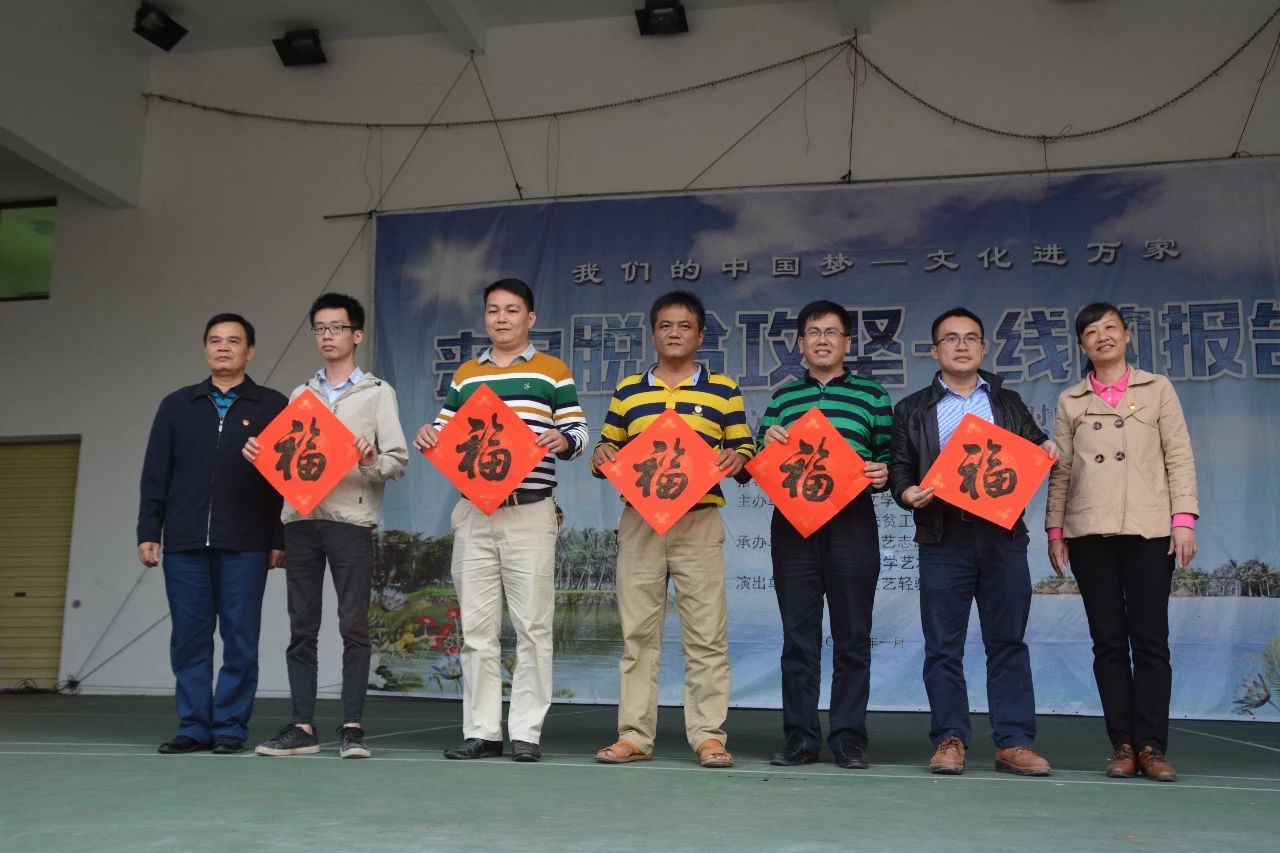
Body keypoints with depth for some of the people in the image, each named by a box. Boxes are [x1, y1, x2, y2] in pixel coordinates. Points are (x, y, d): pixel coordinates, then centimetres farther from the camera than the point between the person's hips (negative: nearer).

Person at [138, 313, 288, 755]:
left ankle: (230, 727, 9)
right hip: (183, 542, 3)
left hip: (245, 544, -2)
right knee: (189, 637, 5)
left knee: (239, 638, 1)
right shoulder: (176, 405, 14)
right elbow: (155, 475, 12)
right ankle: (193, 726, 13)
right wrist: (148, 532, 3)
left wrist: (279, 540, -5)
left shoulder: (272, 406, 6)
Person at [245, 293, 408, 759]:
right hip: (301, 519, 4)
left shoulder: (377, 392, 6)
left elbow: (398, 460, -1)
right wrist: (259, 454, -3)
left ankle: (352, 727, 3)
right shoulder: (300, 395, 18)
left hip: (351, 520, -4)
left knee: (353, 626, -3)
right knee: (302, 627, 5)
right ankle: (302, 726, 10)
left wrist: (373, 462, -22)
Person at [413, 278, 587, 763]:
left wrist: (563, 441, -20)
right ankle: (481, 731, 12)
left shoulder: (554, 372, 6)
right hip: (473, 511, 4)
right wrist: (428, 438, -6)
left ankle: (526, 732, 4)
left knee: (532, 625, -2)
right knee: (476, 626, 5)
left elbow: (578, 433, 2)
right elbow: (446, 434, 16)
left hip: (531, 512, -3)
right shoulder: (465, 376, 17)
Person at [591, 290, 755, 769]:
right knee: (638, 631, 4)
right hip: (639, 519, 2)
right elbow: (608, 453, 17)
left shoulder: (723, 390, 8)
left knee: (706, 634, -2)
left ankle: (709, 735, 4)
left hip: (700, 520, -2)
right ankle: (634, 735, 10)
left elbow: (744, 450, 9)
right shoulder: (627, 391, 13)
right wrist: (601, 456, -5)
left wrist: (737, 459, -13)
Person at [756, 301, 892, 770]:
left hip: (851, 523, -2)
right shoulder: (782, 396, 15)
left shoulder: (872, 394, 8)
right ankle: (799, 737, 11)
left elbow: (889, 456, 7)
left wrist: (883, 472, -14)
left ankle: (849, 736, 9)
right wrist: (767, 442, -5)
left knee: (852, 635, 1)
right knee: (798, 634, 5)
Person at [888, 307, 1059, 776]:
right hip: (943, 538, -1)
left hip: (1003, 535, 2)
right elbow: (899, 467, 6)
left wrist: (1047, 451, -3)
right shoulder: (912, 409, 12)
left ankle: (1014, 743, 7)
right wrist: (906, 493, -14)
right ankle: (950, 740, 9)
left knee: (1008, 641, 3)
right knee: (943, 646, 1)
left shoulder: (1009, 403, 17)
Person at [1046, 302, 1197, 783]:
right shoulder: (1071, 401, 13)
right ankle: (1122, 745, 6)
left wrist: (1183, 518, -7)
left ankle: (1152, 746, 1)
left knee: (1150, 638, -3)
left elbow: (1179, 457, 4)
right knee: (1108, 639, 2)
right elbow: (1060, 470, 10)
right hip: (1090, 532, 1)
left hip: (1149, 529, -1)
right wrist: (1055, 529, 3)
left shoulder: (1157, 389, 10)